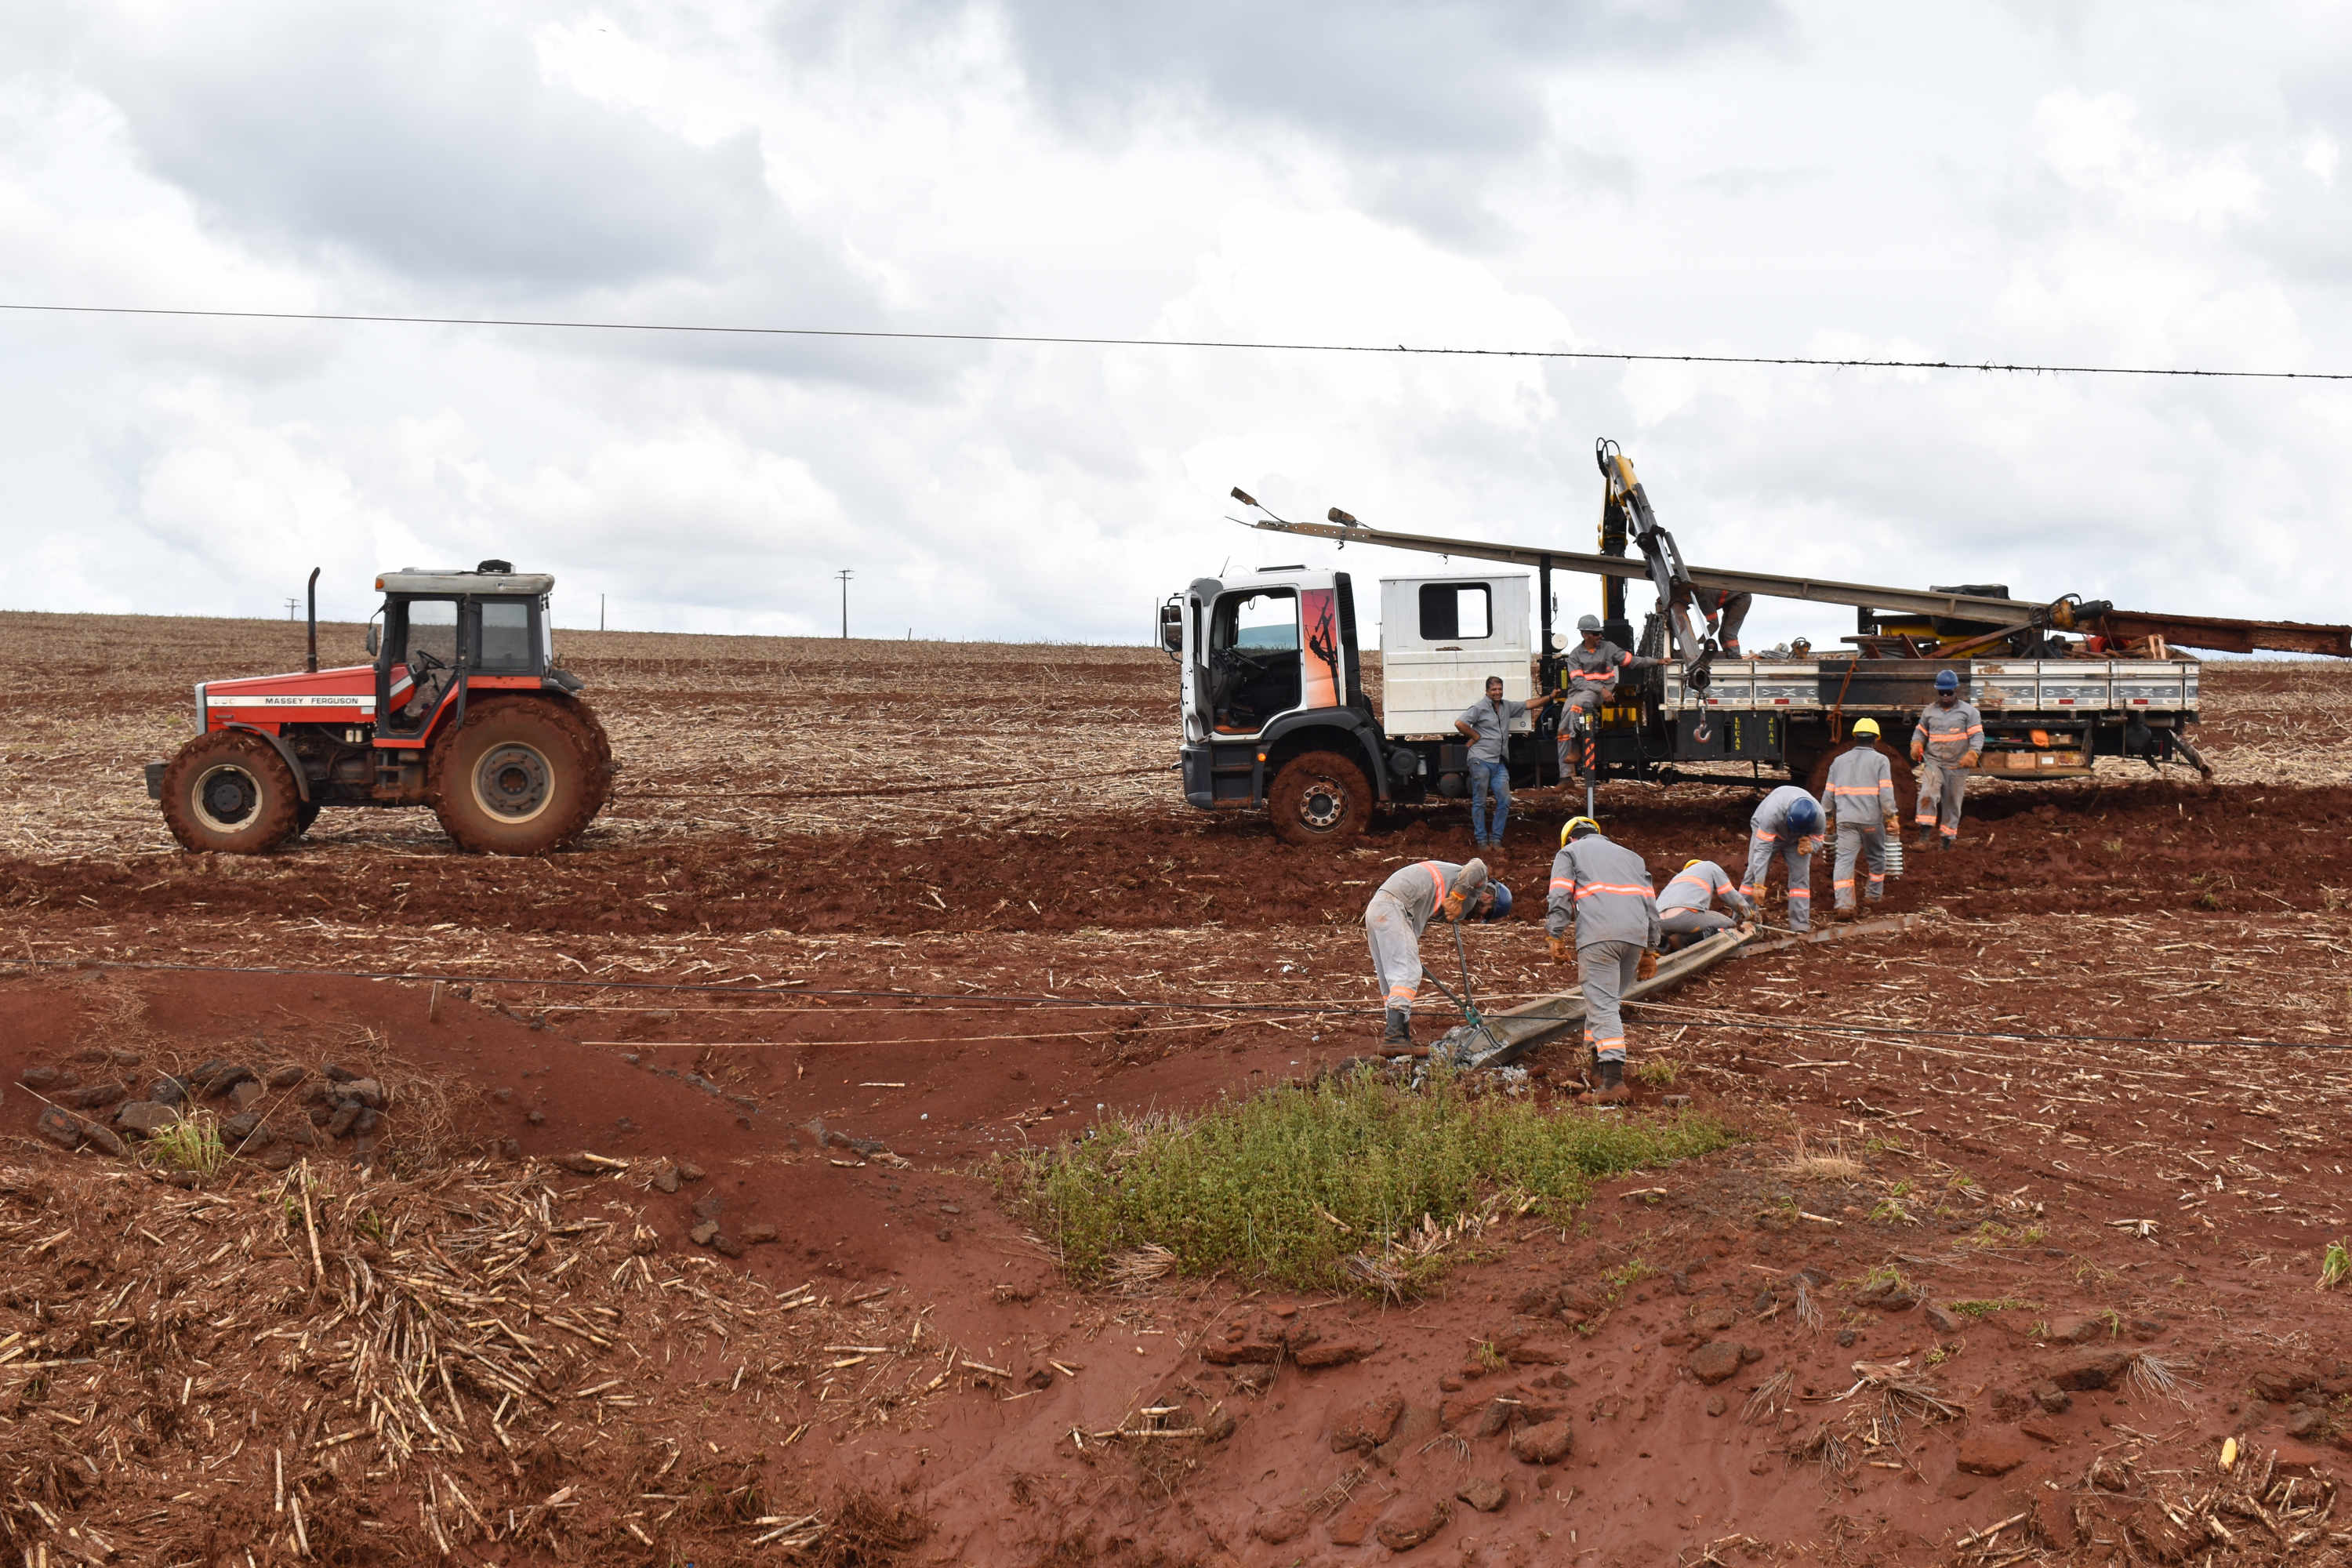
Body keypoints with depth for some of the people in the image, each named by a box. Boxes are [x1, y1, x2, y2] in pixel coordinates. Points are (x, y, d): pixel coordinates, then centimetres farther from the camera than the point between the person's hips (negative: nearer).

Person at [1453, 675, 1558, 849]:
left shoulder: (1507, 706, 18)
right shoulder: (1479, 708, -3)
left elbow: (1528, 705, 29)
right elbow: (1460, 723, -13)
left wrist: (1550, 696, 31)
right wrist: (1476, 736, -6)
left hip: (1500, 763, 6)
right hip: (1481, 760, -6)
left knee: (1504, 801, -1)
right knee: (1479, 802, -1)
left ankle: (1496, 839, 8)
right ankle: (1481, 840, 5)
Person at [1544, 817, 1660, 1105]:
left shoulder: (1569, 852, 21)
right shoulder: (1630, 856, 33)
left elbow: (1560, 897, 4)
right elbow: (1651, 903, 24)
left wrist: (1557, 938, 3)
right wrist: (1650, 951, 24)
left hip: (1598, 935, -5)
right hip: (1636, 935, 5)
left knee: (1602, 1006, -10)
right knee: (1606, 1000, 20)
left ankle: (1613, 1080, -20)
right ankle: (1598, 1059, 17)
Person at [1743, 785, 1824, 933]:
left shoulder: (1818, 816, -33)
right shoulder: (1773, 812, -45)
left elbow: (1817, 841, -12)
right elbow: (1762, 849, -42)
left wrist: (1808, 845, -40)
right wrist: (1759, 886, -43)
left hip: (1796, 840, 2)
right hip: (1765, 830, -2)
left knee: (1800, 875, -12)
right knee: (1753, 874, -11)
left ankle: (1801, 926, -11)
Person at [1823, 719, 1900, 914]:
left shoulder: (1839, 761, 14)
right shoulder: (1880, 760, 2)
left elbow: (1829, 794, 15)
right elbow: (1886, 792, -8)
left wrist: (1827, 817, 25)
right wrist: (1892, 818, -5)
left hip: (1845, 818, 2)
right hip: (1872, 818, -2)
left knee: (1845, 858, -5)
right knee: (1876, 856, 18)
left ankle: (1843, 902, -16)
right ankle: (1874, 894, 31)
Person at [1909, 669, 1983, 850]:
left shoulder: (1968, 711, 2)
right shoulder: (1929, 711, 12)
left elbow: (1977, 735, -4)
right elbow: (1920, 731, 21)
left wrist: (1972, 754, -20)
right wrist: (1916, 745, -1)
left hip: (1957, 766, -1)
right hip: (1933, 762, 1)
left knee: (1952, 803, 6)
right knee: (1927, 794, -23)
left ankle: (1947, 839, 18)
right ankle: (1924, 835, -24)